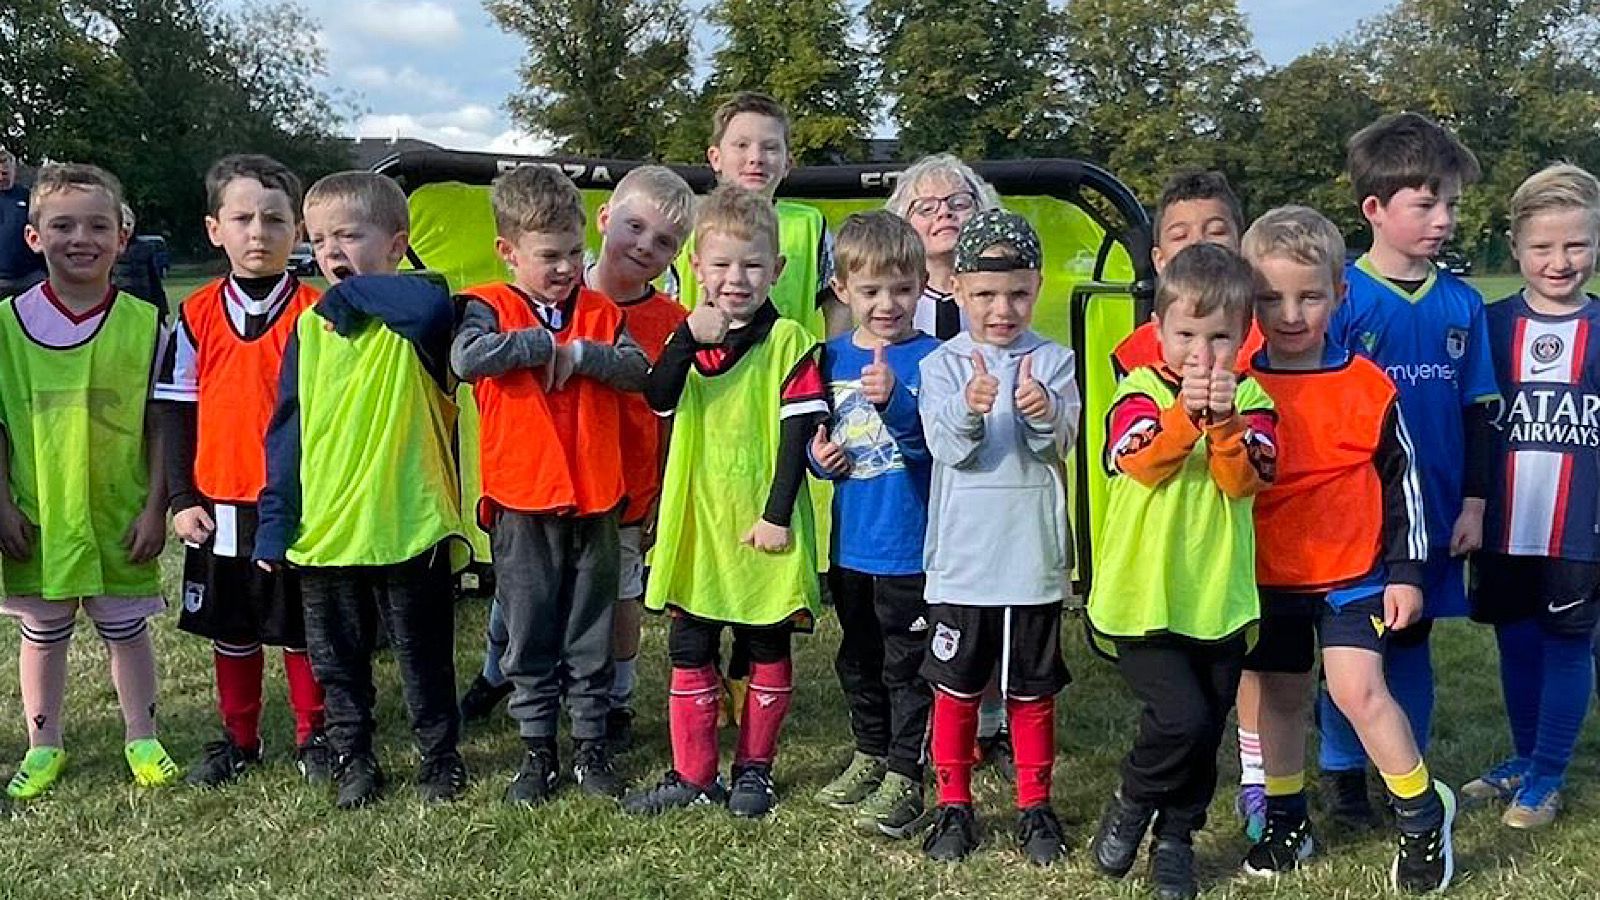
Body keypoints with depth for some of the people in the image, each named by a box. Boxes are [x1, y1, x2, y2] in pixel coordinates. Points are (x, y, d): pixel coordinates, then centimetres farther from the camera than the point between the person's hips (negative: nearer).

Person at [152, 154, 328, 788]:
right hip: (220, 504, 3)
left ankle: (313, 737, 25)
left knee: (301, 624, 9)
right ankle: (239, 739, 30)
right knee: (231, 628, 14)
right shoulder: (196, 316, 1)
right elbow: (174, 411, 5)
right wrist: (182, 498, 0)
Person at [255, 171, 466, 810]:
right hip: (322, 530, 4)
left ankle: (440, 755, 30)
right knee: (338, 661, 16)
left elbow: (432, 307, -34)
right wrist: (274, 522, 4)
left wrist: (357, 288, -19)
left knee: (424, 657, 12)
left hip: (407, 524, -4)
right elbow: (286, 432, 8)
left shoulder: (408, 313, -6)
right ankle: (352, 759, 32)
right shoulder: (309, 327, 6)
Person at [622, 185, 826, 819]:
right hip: (696, 521, 3)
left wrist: (778, 513, -14)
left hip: (763, 525, -3)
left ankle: (753, 768, 25)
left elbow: (799, 430, -10)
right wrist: (690, 336, -25)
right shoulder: (690, 335, 5)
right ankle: (692, 773, 20)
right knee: (690, 647, 8)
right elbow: (658, 399, -12)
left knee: (768, 647, 10)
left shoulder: (788, 340, -6)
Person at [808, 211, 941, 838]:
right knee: (857, 657, 20)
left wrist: (894, 400, -40)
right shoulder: (833, 357, 4)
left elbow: (931, 441, -24)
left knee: (906, 663, 5)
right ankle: (870, 755, 38)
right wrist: (818, 456, -7)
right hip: (850, 541, 6)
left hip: (910, 544, -6)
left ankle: (905, 776, 17)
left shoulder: (929, 357, -12)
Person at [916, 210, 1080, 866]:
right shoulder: (942, 364, 0)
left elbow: (1059, 442, -11)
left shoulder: (1053, 361, 2)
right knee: (956, 687, 10)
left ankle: (1034, 806, 28)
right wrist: (968, 409, -33)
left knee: (1032, 689, 12)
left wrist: (1044, 414, -33)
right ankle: (954, 805, 25)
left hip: (1033, 559, 1)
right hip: (961, 559, 0)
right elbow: (947, 447, -12)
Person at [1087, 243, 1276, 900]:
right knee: (1180, 716, -17)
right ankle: (1129, 808, 12)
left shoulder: (1250, 400, 3)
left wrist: (1224, 422, -28)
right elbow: (1141, 462, -20)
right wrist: (1184, 411, -35)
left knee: (1206, 732, 12)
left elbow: (1246, 480, -12)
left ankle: (1175, 838, 35)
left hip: (1219, 599, 3)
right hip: (1142, 597, -3)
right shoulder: (1140, 391, -3)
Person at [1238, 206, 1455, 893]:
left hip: (1352, 572, -2)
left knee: (1359, 690, -13)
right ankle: (1286, 821, 30)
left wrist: (1406, 572, -1)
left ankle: (1423, 811, 9)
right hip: (1266, 578, 3)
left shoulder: (1368, 387, -7)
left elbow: (1401, 480, 1)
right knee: (1278, 699, 12)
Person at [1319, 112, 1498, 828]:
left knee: (1412, 642, 15)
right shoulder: (1341, 297, -10)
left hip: (1436, 512, 4)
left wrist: (1473, 503, 3)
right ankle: (1342, 771, 24)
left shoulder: (1463, 303, 4)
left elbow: (1478, 412, 8)